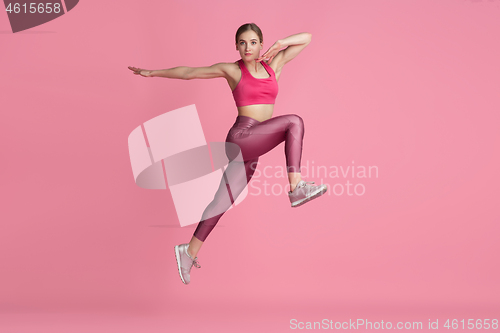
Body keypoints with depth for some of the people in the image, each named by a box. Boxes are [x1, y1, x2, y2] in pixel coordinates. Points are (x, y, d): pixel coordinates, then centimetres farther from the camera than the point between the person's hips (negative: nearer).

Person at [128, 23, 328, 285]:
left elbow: (307, 38, 19)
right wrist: (153, 72, 19)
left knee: (223, 201, 6)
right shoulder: (232, 70, 6)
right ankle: (296, 187, -22)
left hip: (252, 149, 5)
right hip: (242, 137, -5)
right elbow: (187, 72, 14)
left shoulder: (274, 64, 16)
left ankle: (189, 251, 15)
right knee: (294, 121, -20)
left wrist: (280, 44, 2)